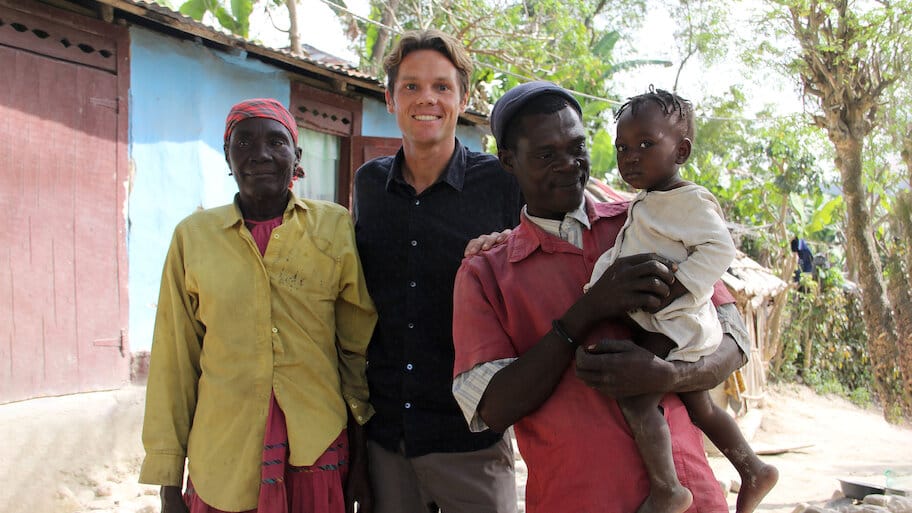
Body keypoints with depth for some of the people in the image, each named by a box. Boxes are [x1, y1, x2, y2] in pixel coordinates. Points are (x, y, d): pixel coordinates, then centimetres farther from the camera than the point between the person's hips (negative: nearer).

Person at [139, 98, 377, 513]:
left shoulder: (335, 229, -1)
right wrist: (168, 477, 5)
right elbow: (174, 361, 5)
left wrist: (362, 456, 3)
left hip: (318, 456, 0)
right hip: (221, 461, 1)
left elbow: (360, 349, 4)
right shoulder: (194, 236, 1)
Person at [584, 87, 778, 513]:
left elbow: (718, 248, -24)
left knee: (635, 394, -20)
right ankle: (752, 470, 35)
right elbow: (630, 255, 27)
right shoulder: (646, 203, 15)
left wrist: (671, 291, -30)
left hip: (675, 323, -10)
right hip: (658, 323, 10)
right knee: (698, 404, 21)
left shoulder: (690, 200, -14)